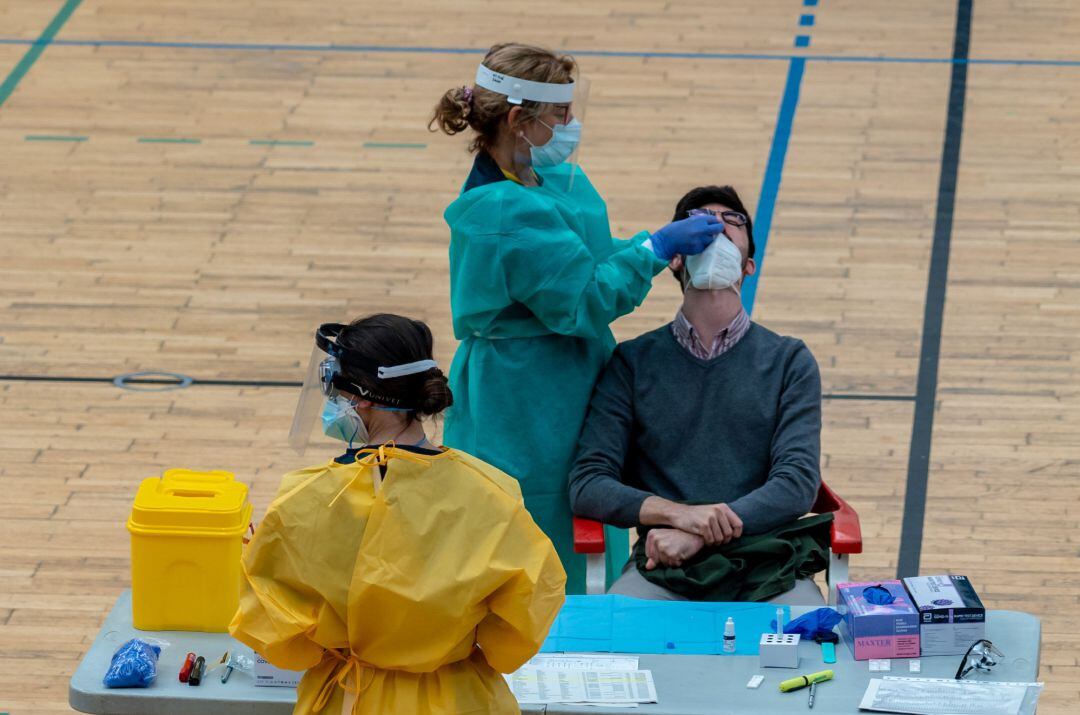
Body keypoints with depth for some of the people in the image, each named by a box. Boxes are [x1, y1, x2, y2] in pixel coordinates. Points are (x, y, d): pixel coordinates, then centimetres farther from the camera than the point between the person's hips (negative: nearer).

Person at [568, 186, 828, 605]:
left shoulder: (788, 361, 14)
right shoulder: (633, 362, 14)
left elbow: (798, 481, 0)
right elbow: (587, 484, 4)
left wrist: (700, 535, -14)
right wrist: (677, 512, -16)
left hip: (768, 566, 0)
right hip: (662, 569, 0)